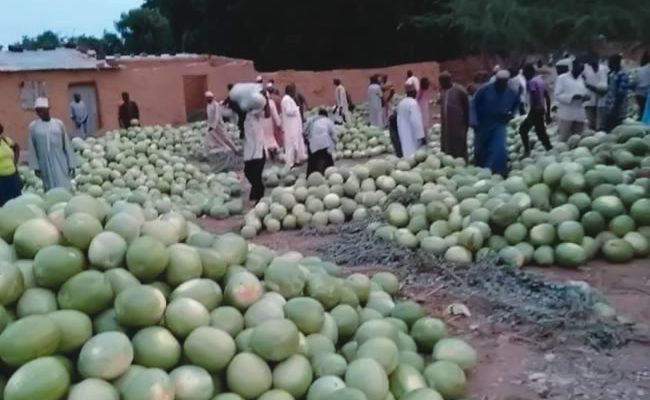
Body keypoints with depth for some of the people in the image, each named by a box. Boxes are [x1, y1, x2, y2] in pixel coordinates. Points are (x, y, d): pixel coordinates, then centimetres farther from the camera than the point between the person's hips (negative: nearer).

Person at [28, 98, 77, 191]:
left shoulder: (58, 123, 2)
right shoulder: (33, 126, 1)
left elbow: (67, 145, 4)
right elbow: (32, 148, 4)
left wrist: (71, 164, 2)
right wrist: (35, 166, 0)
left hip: (60, 163, 0)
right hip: (45, 164, 0)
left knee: (65, 188, 1)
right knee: (50, 189, 3)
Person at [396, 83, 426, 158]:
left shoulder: (401, 103, 10)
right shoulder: (413, 103, -16)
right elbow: (416, 121, -21)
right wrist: (421, 136, -18)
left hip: (404, 135, 9)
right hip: (412, 136, -9)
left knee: (407, 153, 11)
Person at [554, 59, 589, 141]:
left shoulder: (582, 79, 15)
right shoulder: (562, 78, -1)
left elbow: (586, 92, 19)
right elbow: (558, 95, -9)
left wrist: (586, 96, -6)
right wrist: (572, 97, -23)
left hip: (579, 115, 5)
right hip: (566, 114, -5)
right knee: (563, 140, -3)